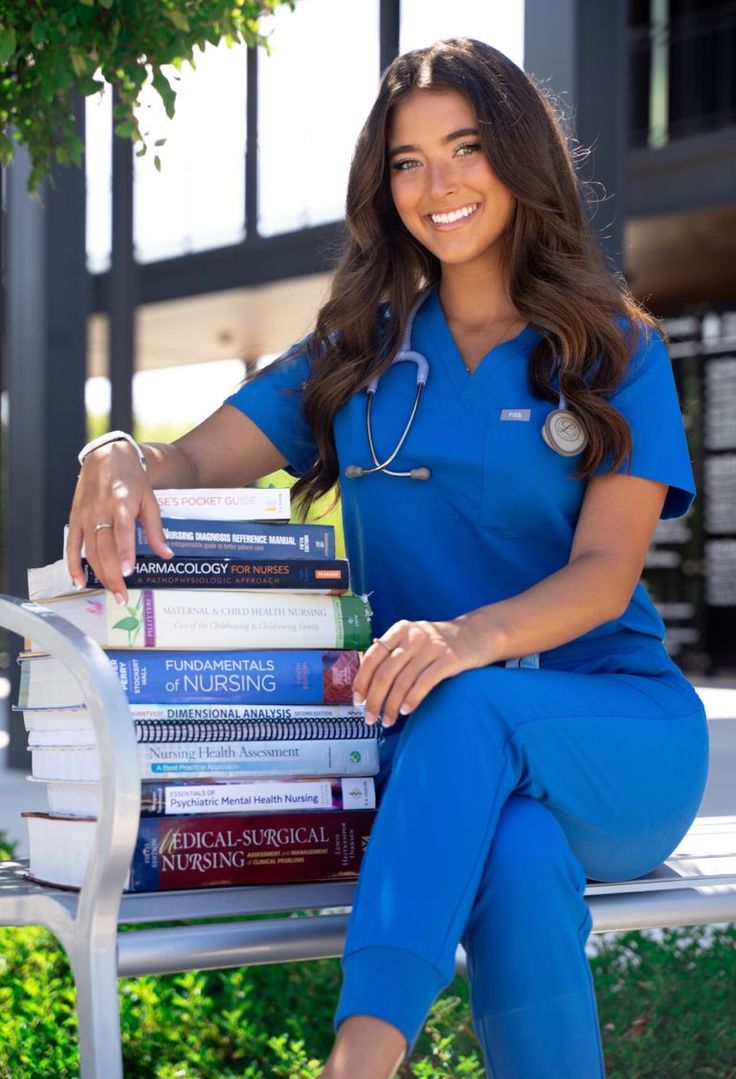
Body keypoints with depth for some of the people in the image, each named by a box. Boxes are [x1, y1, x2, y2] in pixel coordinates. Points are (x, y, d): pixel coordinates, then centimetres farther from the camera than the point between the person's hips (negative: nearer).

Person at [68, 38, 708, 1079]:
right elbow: (196, 461, 8)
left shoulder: (618, 355, 6)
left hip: (616, 736, -1)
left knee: (469, 707, -38)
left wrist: (470, 638, -29)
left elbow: (606, 572, -7)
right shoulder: (357, 354, 17)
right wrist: (121, 460, -19)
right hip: (431, 741, 2)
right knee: (518, 863, -37)